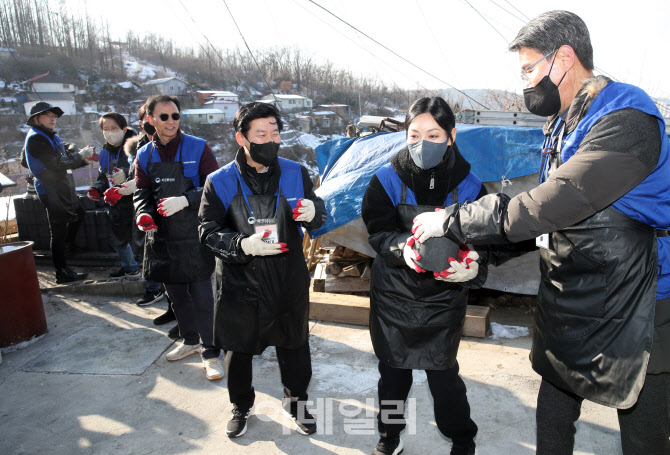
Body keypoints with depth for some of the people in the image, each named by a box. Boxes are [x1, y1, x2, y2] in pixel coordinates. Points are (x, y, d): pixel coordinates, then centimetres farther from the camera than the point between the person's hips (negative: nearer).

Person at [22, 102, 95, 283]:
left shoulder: (51, 137, 16)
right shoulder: (36, 139, -14)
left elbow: (66, 161, 17)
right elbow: (57, 164, -23)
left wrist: (84, 159, 1)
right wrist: (79, 155, -14)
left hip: (64, 188, 10)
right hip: (51, 191, -10)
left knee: (78, 214, 28)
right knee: (58, 231, -6)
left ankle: (67, 246, 46)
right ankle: (62, 273, 1)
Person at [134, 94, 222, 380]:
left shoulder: (198, 148, -5)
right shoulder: (144, 155, 9)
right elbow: (142, 193, 13)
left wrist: (185, 200, -22)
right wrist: (143, 213, -8)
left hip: (195, 237, -5)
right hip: (162, 237, 5)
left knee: (202, 296, -3)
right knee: (176, 294, 16)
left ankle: (211, 353, 10)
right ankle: (190, 341, 36)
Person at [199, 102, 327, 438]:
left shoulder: (295, 173, -2)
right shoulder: (220, 182, -8)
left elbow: (319, 213, 7)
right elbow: (208, 231, -7)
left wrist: (313, 213, -19)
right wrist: (244, 246, -24)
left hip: (289, 281, 1)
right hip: (240, 283, -1)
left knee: (293, 344, 16)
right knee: (238, 348, 15)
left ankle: (296, 401, 43)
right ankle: (241, 407, 43)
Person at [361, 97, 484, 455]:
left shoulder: (467, 185, -9)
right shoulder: (388, 179, -10)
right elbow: (378, 231, -9)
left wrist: (472, 267, -29)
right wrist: (402, 247, -30)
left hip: (444, 296, 0)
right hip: (393, 294, 1)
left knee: (444, 373, 6)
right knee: (393, 370, 14)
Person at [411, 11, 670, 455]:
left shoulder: (626, 121, -22)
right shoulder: (563, 123, 8)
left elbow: (547, 208, -29)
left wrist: (450, 221, -20)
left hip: (631, 320, -8)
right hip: (566, 311, 8)